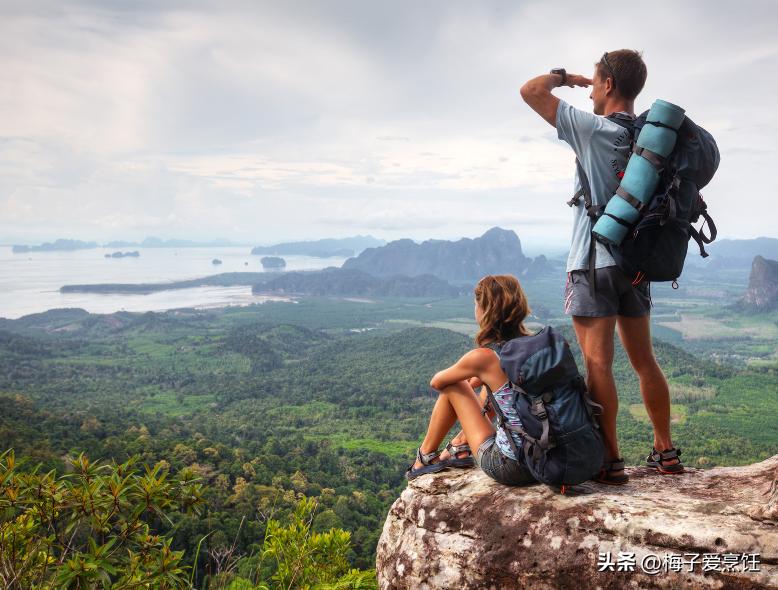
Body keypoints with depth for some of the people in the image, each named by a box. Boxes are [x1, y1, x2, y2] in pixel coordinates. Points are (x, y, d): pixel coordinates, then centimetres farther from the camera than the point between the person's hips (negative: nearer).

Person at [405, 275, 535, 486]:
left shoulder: (483, 357, -16)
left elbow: (436, 382, 5)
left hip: (507, 467, -6)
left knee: (453, 386, 9)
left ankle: (425, 457, 29)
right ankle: (461, 446, 39)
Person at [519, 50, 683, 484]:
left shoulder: (593, 129, -11)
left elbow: (531, 91, -8)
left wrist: (563, 76, 11)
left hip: (594, 263, -7)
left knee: (598, 364, -4)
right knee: (644, 361, 14)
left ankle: (610, 461, -1)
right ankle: (666, 452, 22)